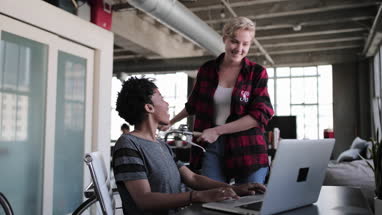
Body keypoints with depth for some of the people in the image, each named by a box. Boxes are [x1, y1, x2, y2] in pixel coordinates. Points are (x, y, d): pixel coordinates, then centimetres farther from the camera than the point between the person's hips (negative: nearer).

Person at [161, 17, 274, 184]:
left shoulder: (257, 73, -1)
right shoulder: (206, 70, 7)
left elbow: (260, 115, -9)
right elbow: (193, 104, 23)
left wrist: (217, 130, -13)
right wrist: (171, 122, 33)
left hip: (247, 149, -1)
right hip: (211, 147, 2)